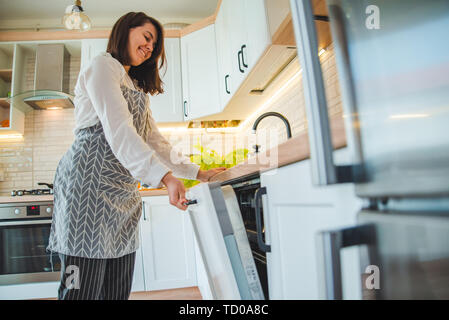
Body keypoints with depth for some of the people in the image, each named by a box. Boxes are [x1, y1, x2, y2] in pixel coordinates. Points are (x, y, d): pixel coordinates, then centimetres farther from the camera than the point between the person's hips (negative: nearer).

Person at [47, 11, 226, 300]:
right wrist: (165, 176, -28)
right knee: (83, 288, -7)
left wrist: (197, 172, 10)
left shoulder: (136, 88, 29)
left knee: (118, 290, 7)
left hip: (123, 192, 9)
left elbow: (154, 139, 20)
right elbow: (118, 129, -16)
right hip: (91, 181, -8)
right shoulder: (103, 65, 1)